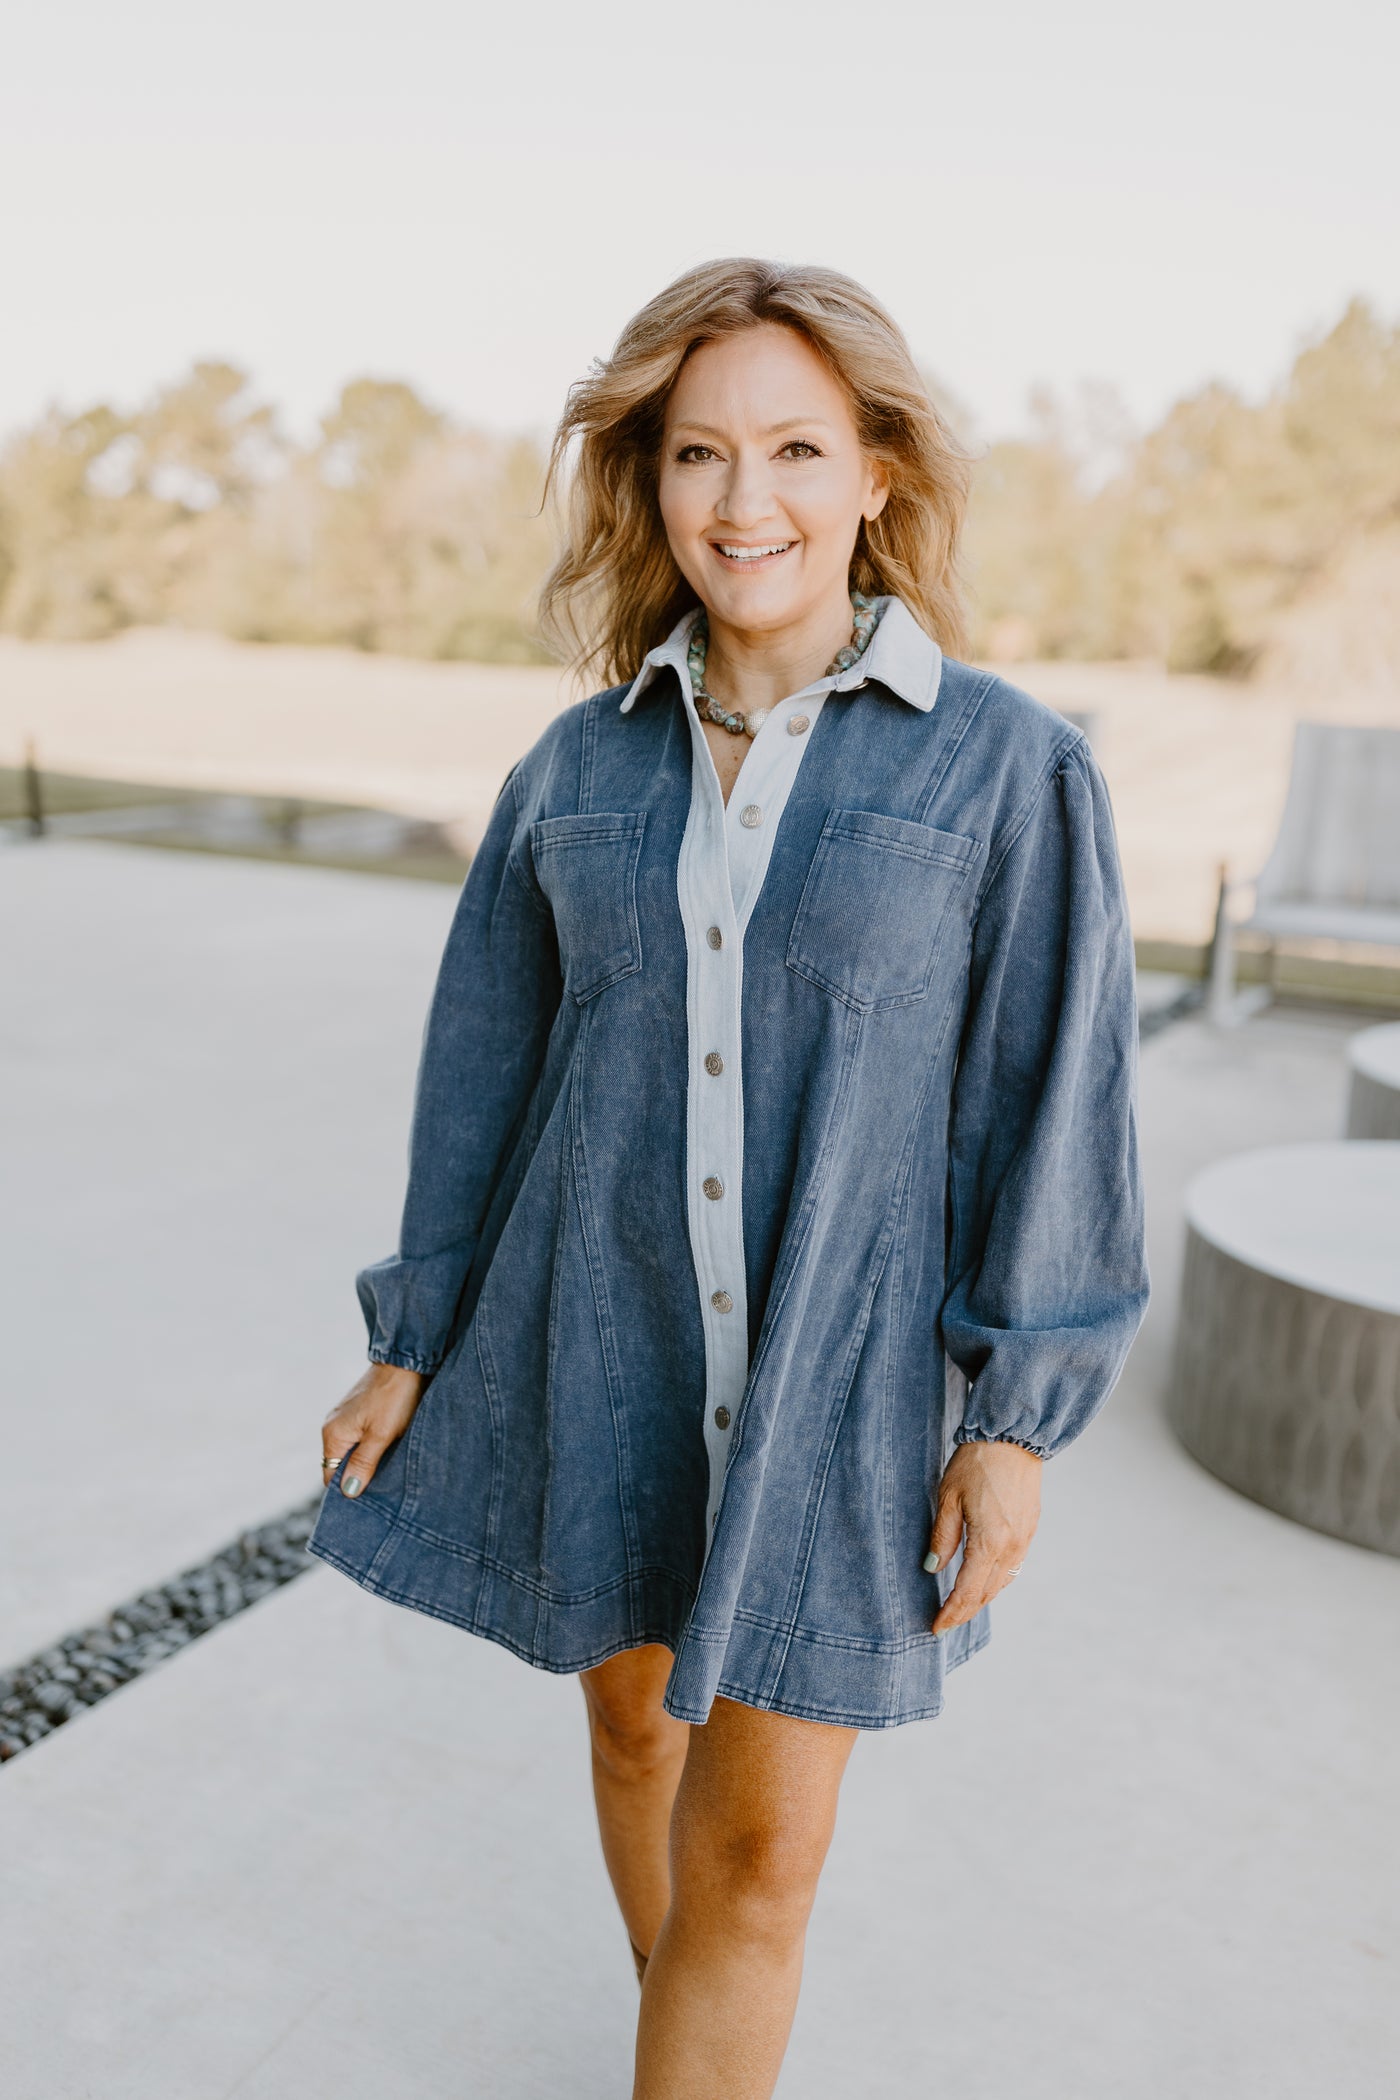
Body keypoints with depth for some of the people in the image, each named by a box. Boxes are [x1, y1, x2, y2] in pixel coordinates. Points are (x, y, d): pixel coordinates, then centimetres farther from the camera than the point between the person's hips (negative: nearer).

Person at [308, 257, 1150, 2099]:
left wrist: (1017, 1417, -10)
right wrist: (415, 1340, 5)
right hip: (605, 1348, 4)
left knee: (757, 1854, 1)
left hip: (845, 1371, -3)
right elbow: (490, 1068, 4)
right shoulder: (580, 768, 0)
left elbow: (1053, 1097, -8)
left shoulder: (1010, 766, -9)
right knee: (637, 1718, 22)